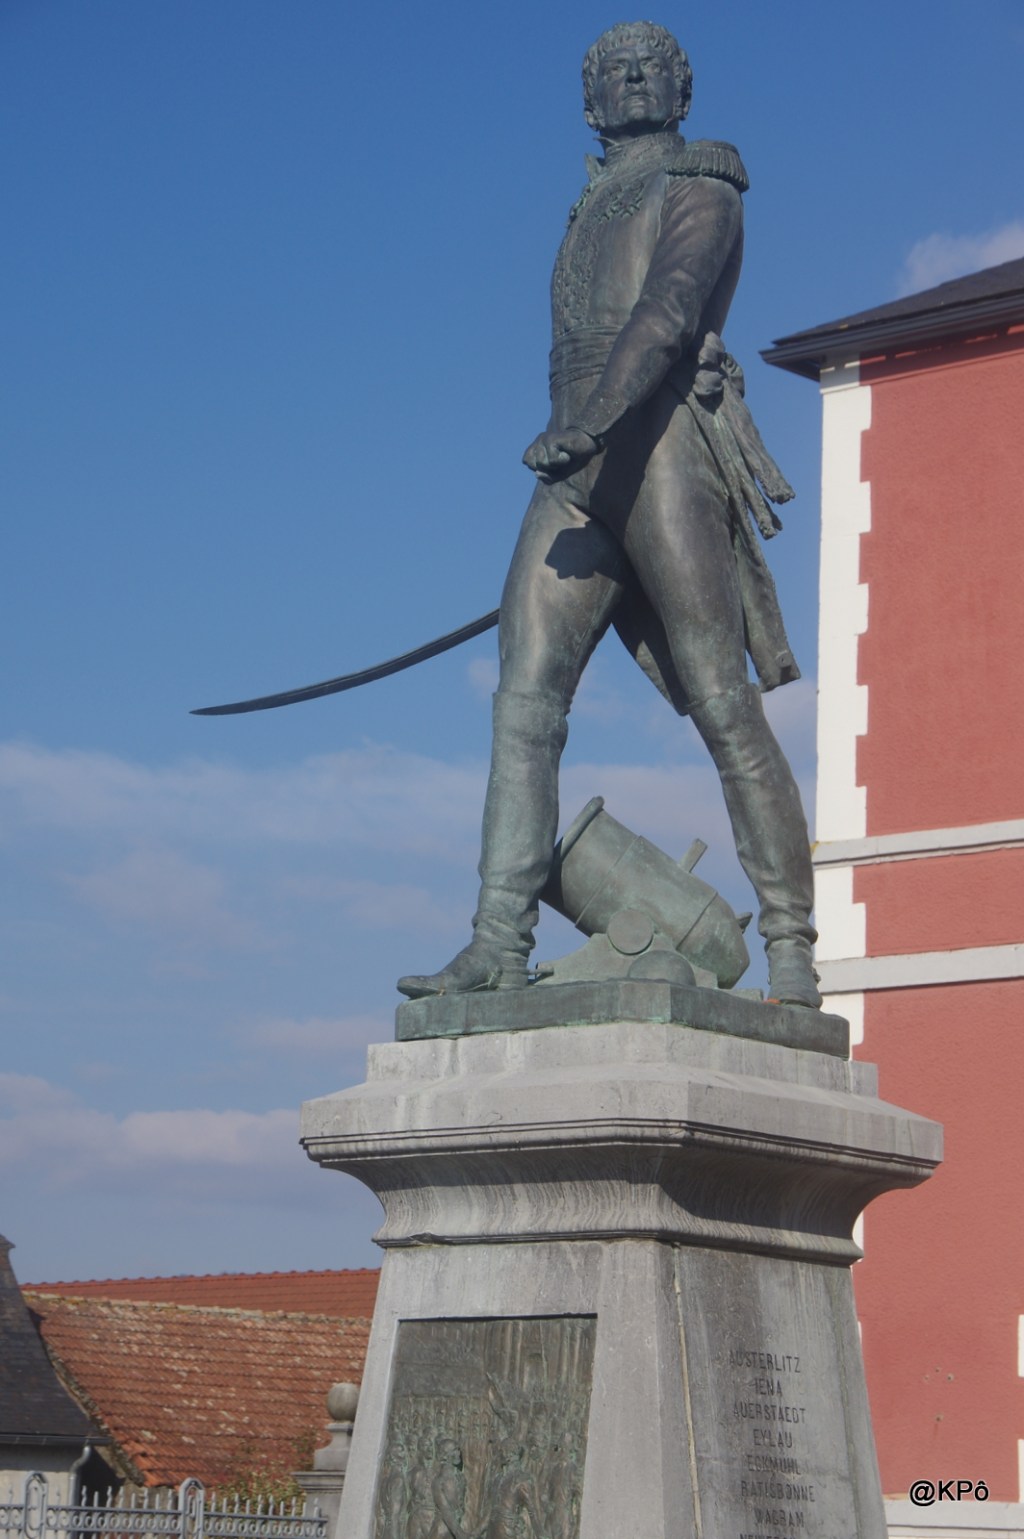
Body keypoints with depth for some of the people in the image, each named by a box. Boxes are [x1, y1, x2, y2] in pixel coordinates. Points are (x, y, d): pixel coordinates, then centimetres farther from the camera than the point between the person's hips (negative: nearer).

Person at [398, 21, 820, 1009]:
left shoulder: (699, 189, 4)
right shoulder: (596, 209, 28)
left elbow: (671, 310, -14)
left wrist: (592, 419, -29)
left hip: (662, 449, -7)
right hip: (579, 476, 7)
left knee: (725, 711, -9)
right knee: (524, 696, -9)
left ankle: (792, 954, -8)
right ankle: (500, 944, -17)